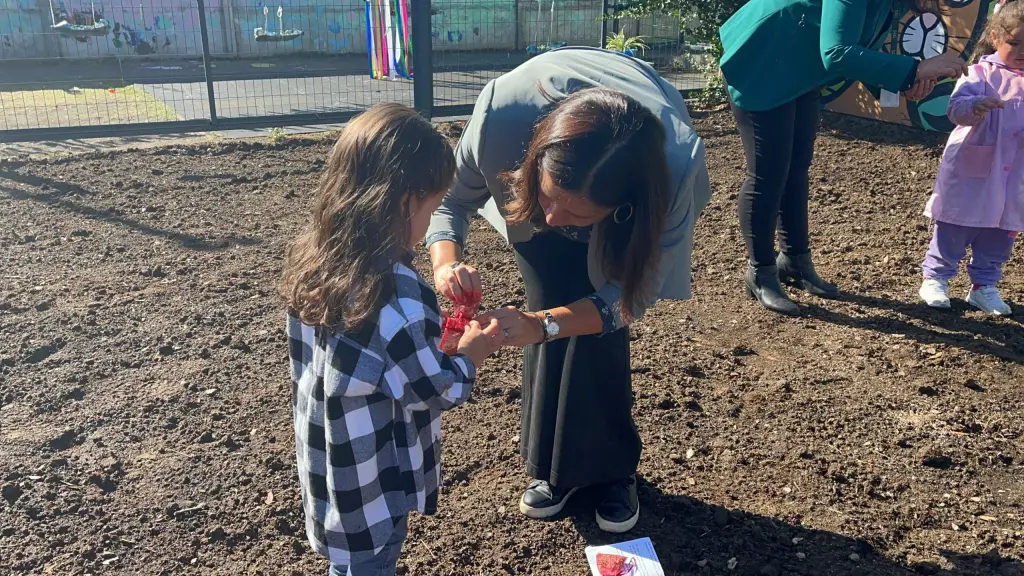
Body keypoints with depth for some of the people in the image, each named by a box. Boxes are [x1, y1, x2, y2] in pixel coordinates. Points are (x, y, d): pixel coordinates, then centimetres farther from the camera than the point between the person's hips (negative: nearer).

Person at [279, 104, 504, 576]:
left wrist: (430, 342, 6)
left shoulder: (315, 258, -8)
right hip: (368, 487, -7)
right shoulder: (398, 297, -34)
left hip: (324, 461, 7)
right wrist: (471, 354, -3)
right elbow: (437, 392, -21)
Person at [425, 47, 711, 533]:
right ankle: (554, 466, 16)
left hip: (644, 184, -1)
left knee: (595, 330, -12)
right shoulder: (505, 111, -43)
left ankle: (611, 469, 13)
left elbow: (631, 296, -29)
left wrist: (540, 325, -45)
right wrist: (446, 262, -44)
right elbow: (451, 199, -22)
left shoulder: (678, 167, -43)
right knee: (552, 306, -5)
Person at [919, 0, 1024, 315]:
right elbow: (956, 107, -20)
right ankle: (935, 278, 19)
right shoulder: (981, 73, -8)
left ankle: (984, 285, 26)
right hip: (971, 172, -5)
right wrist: (975, 105, -41)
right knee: (953, 230, 5)